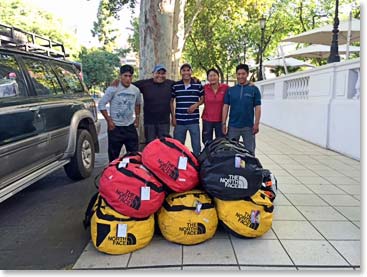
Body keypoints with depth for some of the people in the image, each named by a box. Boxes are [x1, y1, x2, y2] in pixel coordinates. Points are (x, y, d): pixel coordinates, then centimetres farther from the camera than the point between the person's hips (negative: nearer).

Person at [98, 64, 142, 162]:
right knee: (114, 154, 5)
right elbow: (101, 104, -7)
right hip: (115, 127, -4)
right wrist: (109, 120, -10)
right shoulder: (113, 89, -9)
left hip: (130, 126, 4)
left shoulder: (136, 90, 4)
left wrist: (137, 118, 13)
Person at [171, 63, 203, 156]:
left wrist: (196, 105, -11)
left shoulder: (198, 85, 1)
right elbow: (171, 101, 9)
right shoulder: (175, 86, 2)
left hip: (194, 121, -1)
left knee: (196, 145, 7)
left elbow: (202, 99, 10)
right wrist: (173, 117, 4)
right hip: (179, 121, 1)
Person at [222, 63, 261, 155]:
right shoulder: (230, 90, 4)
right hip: (233, 126, 2)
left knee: (250, 151, 9)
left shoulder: (254, 89, -1)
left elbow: (257, 108, -2)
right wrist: (224, 123, -2)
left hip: (248, 126, -1)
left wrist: (256, 124, -9)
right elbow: (225, 107, 3)